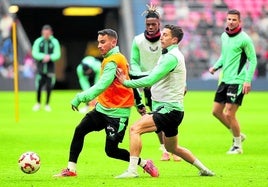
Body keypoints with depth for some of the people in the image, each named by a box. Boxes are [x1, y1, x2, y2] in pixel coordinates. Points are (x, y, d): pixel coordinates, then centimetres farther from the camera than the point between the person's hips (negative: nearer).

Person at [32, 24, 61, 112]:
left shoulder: (55, 42, -2)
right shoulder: (38, 41, 0)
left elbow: (57, 54, -8)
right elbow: (35, 53, -7)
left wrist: (49, 57, -27)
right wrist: (44, 56, -24)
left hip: (50, 68, 0)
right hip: (40, 68, 0)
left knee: (49, 87, 2)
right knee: (38, 87, -1)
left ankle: (47, 104, 18)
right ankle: (38, 104, 19)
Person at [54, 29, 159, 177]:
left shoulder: (113, 61, -18)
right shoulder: (110, 59, 12)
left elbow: (101, 86, -28)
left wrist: (80, 97, -31)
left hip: (117, 112, -9)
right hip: (103, 108, 9)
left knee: (111, 151, -5)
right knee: (79, 130, -6)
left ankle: (145, 164, 13)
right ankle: (71, 169, -5)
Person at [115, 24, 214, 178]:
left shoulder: (172, 57, -17)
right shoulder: (168, 55, 17)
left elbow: (151, 80, -24)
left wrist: (127, 83, -19)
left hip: (170, 109, -11)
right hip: (168, 109, 11)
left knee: (135, 129, -22)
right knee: (172, 148, 24)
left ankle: (132, 170, -26)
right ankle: (204, 169, 34)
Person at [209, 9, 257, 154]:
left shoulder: (244, 39, -12)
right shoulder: (224, 36, 9)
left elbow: (253, 60, -10)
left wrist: (248, 80, -18)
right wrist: (216, 67, 5)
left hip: (237, 81, -8)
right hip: (225, 80, 8)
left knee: (229, 114, -10)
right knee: (216, 111, 10)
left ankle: (237, 146, 6)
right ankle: (238, 135, 28)